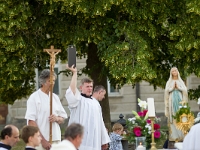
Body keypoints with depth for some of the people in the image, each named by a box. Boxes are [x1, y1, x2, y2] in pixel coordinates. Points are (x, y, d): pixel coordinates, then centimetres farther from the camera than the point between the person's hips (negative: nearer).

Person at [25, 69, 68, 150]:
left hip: (56, 140, 5)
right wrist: (43, 140, -14)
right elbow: (31, 122, -9)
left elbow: (62, 119, 20)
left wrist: (57, 118, -6)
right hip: (40, 141, -5)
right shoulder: (34, 97, -3)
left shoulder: (55, 97, 14)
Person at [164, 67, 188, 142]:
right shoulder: (169, 82, 10)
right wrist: (173, 87, -10)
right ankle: (174, 136, -8)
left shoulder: (181, 81, 13)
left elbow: (185, 90, 2)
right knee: (173, 118, -7)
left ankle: (181, 135, -6)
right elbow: (167, 91, -1)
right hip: (172, 100, -1)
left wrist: (178, 87, -8)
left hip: (180, 100, 1)